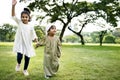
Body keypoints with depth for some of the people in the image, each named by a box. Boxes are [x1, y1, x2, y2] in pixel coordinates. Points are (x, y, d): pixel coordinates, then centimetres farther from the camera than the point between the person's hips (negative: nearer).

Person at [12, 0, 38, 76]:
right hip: (20, 43, -1)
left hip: (28, 44, 2)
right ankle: (18, 64, 20)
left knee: (27, 58, 8)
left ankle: (25, 69, 34)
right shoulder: (19, 22, -3)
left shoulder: (31, 26, -1)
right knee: (19, 56, -17)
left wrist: (36, 39, -16)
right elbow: (13, 16, -15)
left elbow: (33, 35, 4)